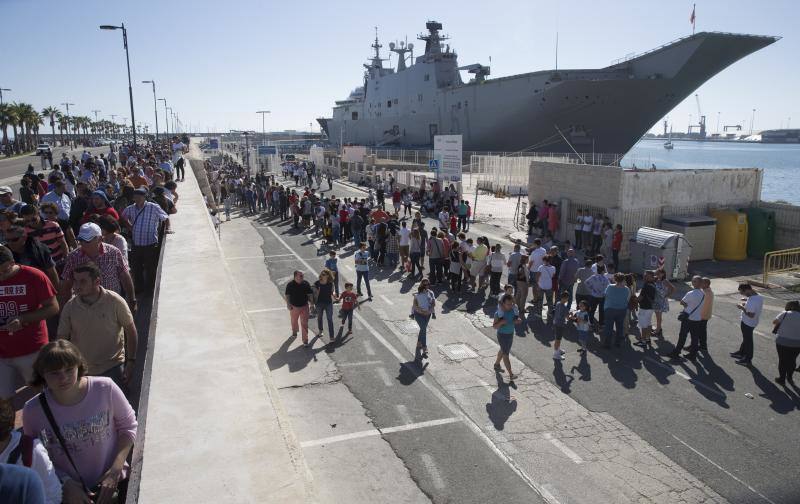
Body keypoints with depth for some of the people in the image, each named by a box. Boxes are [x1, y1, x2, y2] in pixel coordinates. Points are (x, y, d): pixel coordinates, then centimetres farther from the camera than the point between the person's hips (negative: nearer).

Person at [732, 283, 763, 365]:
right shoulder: (760, 296, -3)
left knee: (748, 340, 7)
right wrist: (747, 301, 4)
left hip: (748, 323, -9)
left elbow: (751, 315, -32)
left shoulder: (752, 301, -33)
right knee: (746, 338, 25)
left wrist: (742, 308, -22)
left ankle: (748, 359, 23)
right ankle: (741, 352, 44)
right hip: (752, 322, 9)